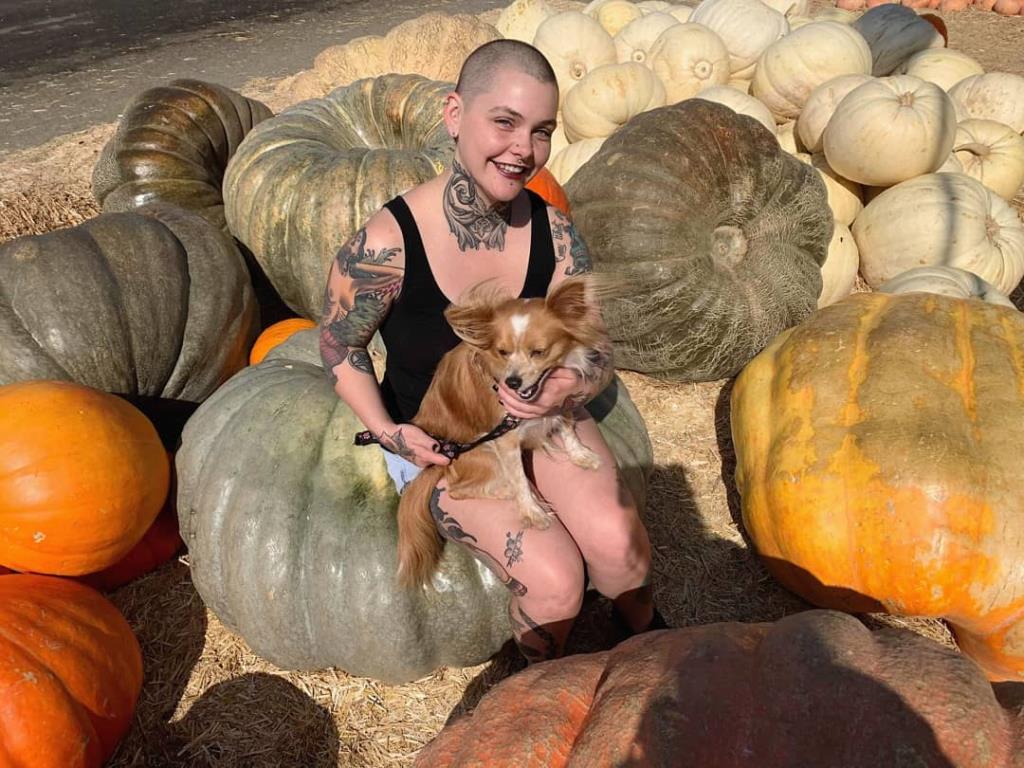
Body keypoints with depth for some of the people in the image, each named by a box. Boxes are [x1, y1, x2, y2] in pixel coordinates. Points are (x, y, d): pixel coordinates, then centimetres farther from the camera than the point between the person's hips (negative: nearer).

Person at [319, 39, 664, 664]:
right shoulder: (388, 243, -23)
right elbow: (340, 346, -5)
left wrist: (571, 390, -27)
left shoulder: (553, 230, -12)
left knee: (617, 542, -21)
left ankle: (647, 636, 16)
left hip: (540, 418, 3)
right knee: (553, 578, -22)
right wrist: (388, 432, -18)